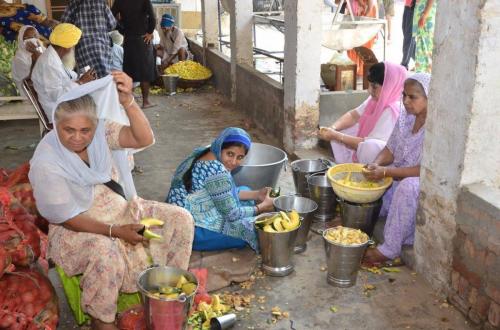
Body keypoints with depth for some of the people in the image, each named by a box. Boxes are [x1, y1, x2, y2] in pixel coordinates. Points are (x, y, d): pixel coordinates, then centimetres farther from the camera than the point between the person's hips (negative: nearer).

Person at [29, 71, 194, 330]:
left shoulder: (100, 131, -10)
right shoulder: (45, 163, -22)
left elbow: (145, 139, -22)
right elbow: (66, 218, -19)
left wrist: (127, 102, -37)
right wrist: (115, 231, -22)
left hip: (124, 210, 6)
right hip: (78, 228, -5)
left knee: (181, 219, -7)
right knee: (106, 253, -38)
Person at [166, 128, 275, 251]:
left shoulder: (205, 154, 3)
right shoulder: (216, 170, -26)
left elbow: (226, 192, 15)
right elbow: (231, 214, -19)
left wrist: (256, 194, 7)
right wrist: (262, 207, -5)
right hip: (193, 232, -10)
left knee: (245, 190, 16)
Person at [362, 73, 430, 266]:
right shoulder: (405, 116, 1)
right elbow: (390, 150, 6)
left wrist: (386, 172, -32)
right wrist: (376, 165, -16)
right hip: (399, 176, 8)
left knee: (408, 187, -37)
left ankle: (390, 250, -27)